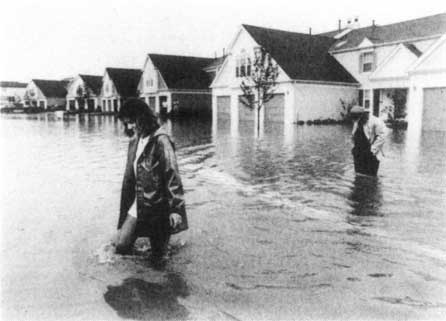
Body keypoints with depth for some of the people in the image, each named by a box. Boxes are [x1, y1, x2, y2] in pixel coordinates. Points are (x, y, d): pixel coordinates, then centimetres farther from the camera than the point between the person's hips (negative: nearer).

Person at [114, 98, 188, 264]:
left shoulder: (160, 140, -15)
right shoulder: (134, 141, 8)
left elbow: (172, 176, -19)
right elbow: (129, 176, 14)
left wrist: (176, 209, -23)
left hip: (157, 207, -7)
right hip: (137, 206, 7)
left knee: (158, 258, 5)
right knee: (121, 246, 4)